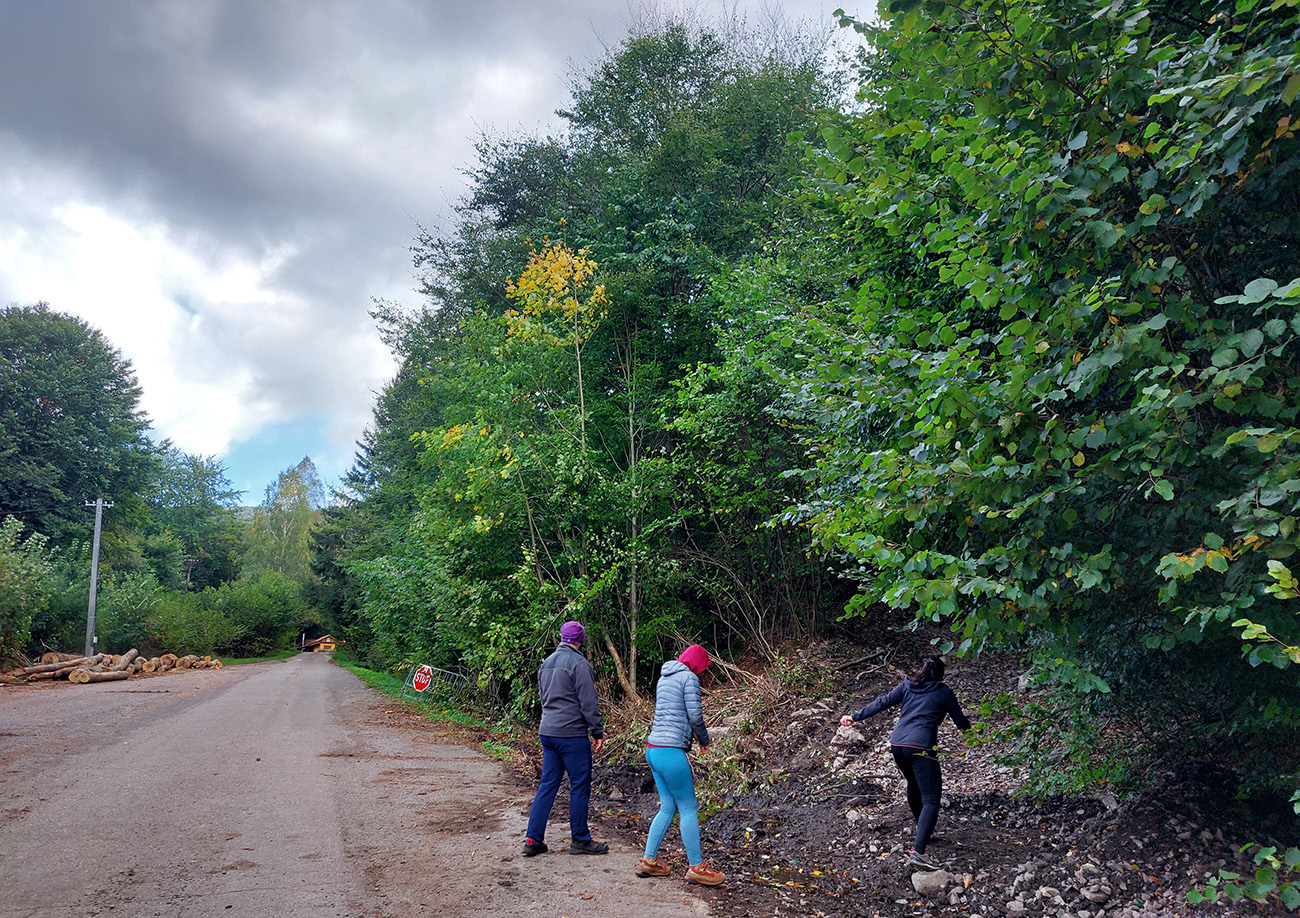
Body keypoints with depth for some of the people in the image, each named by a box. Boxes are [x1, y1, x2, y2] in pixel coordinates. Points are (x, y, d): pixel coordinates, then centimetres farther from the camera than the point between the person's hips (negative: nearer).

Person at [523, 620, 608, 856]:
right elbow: (588, 702, -13)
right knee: (580, 785, 3)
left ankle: (533, 839, 10)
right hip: (571, 733, -8)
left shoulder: (546, 663, 15)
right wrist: (598, 732, -6)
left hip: (547, 731, 8)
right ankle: (580, 839, 10)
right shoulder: (578, 663, -11)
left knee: (547, 784, 11)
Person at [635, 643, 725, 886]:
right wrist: (704, 740, 4)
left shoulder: (664, 678, 17)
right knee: (689, 808, 1)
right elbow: (695, 715, -12)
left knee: (668, 807, 15)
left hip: (653, 749, 9)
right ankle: (696, 867, 7)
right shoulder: (688, 677, -8)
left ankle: (648, 861, 18)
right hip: (671, 751, -9)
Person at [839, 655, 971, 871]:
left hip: (897, 743, 6)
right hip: (921, 747, -6)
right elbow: (961, 721, 17)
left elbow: (882, 702, 14)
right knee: (931, 800, -7)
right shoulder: (943, 692, 9)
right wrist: (971, 728, 39)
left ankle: (922, 828, 48)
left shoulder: (908, 686, 18)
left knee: (914, 785, 31)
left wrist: (856, 717, 18)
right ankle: (917, 851, -21)